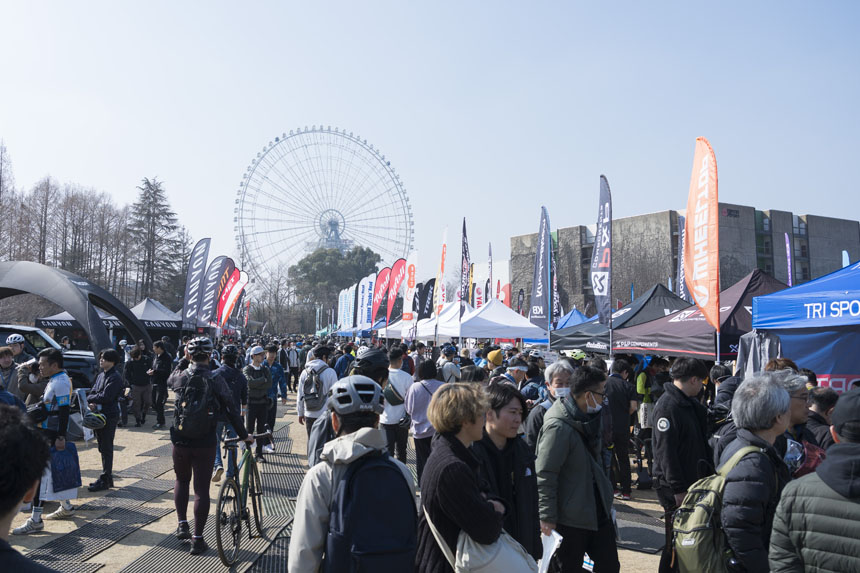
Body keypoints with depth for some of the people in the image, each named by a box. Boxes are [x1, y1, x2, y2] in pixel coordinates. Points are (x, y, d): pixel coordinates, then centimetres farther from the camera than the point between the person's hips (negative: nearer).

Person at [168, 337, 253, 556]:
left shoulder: (180, 377, -4)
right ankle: (197, 539, 8)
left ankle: (182, 524, 22)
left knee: (182, 481, 25)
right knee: (202, 489, 4)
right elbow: (231, 410, -9)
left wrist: (184, 360, 19)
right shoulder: (215, 380, -12)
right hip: (205, 443, -3)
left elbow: (169, 380, 24)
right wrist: (244, 435, 2)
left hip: (181, 441, 3)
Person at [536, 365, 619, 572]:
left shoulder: (592, 417, 6)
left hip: (599, 510, 8)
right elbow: (544, 476, -22)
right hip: (570, 518, -8)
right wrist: (547, 518, -21)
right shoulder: (558, 427, -24)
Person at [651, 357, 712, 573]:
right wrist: (678, 489, -21)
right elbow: (665, 450, -22)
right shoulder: (667, 405, -19)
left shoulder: (691, 404, 12)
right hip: (675, 489, -9)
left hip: (693, 481, 9)